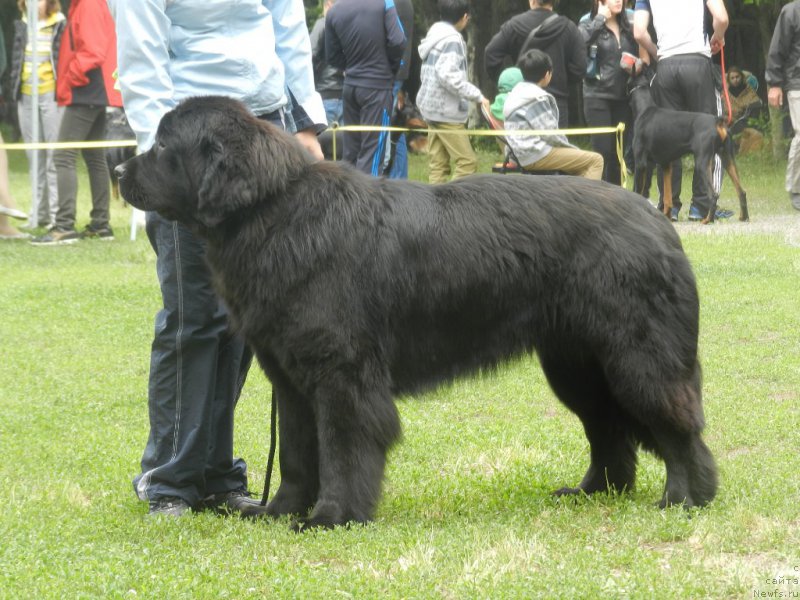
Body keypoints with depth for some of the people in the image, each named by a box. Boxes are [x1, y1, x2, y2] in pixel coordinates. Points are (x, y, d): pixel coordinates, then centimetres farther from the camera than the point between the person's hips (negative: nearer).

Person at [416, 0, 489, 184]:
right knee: (467, 162, -8)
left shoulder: (435, 36, 15)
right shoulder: (452, 39, -14)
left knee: (438, 165, 7)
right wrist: (477, 96, -20)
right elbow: (448, 75, -24)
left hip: (432, 108, 10)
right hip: (447, 112, -9)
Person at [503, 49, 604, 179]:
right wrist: (571, 148, 0)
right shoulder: (537, 98, -14)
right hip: (536, 155, -10)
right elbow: (549, 133, -16)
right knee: (595, 160, -12)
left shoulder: (517, 92, 15)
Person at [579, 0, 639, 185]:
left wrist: (638, 65, 1)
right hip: (598, 96, -5)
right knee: (603, 151, -8)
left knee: (618, 153, 6)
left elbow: (638, 57, 24)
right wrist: (600, 19, -15)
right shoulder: (589, 25, -1)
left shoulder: (629, 29, 14)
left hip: (622, 98, 5)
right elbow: (580, 41, -23)